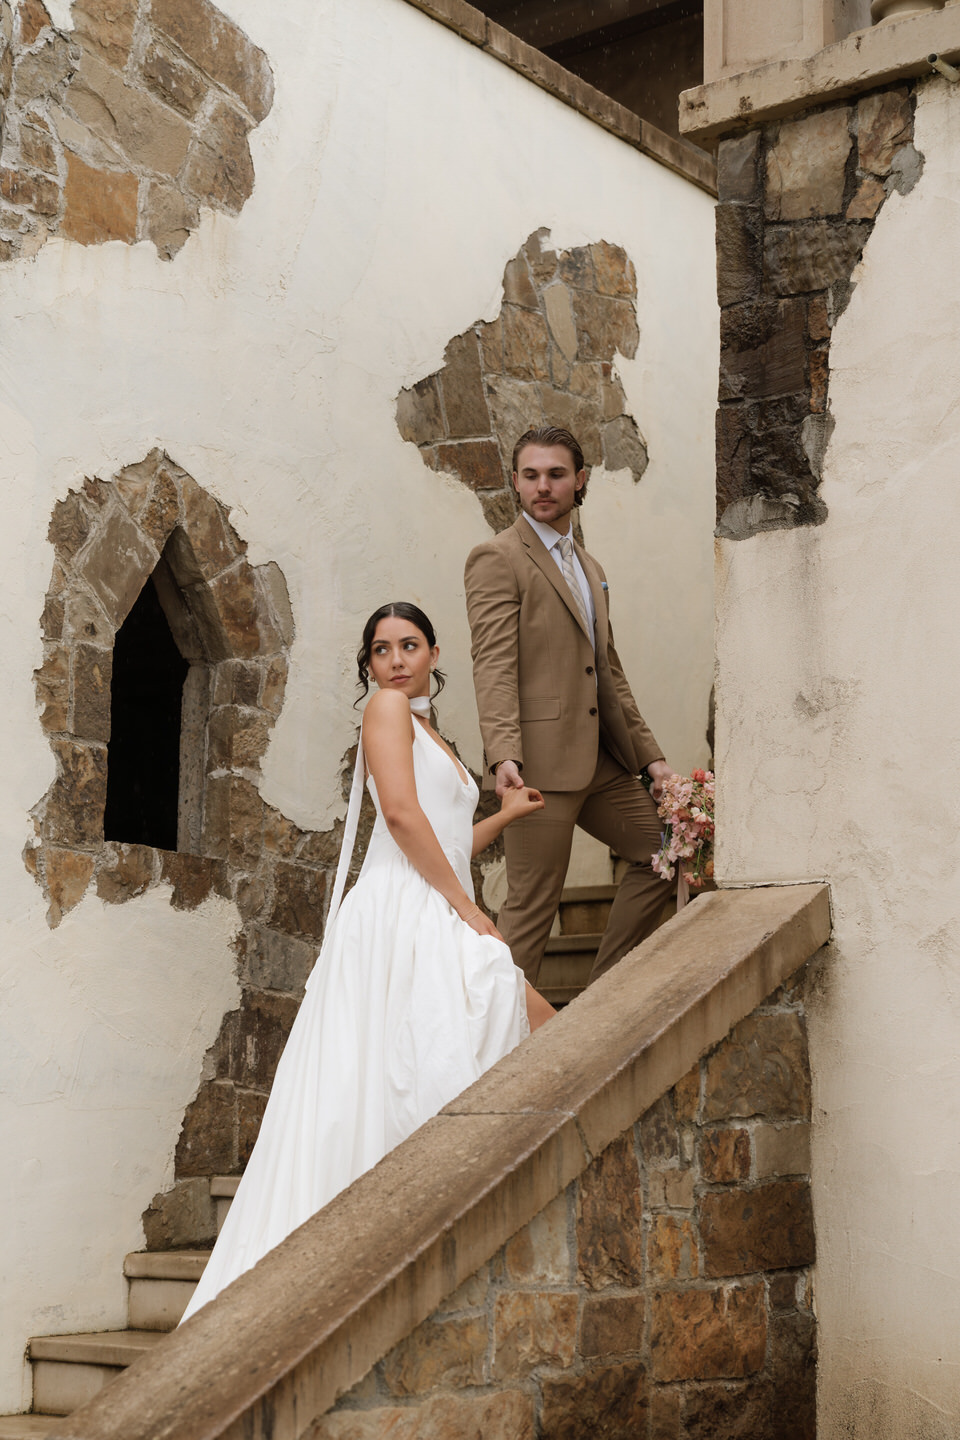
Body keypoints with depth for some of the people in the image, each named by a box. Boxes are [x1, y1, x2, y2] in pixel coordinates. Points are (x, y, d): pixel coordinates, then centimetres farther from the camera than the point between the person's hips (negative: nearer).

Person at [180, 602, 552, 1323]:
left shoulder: (429, 734, 28)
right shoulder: (388, 707, 2)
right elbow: (401, 813, -13)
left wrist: (504, 815, 36)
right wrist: (465, 904, -11)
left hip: (438, 923, 9)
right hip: (402, 915, -9)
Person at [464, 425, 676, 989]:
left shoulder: (591, 569, 21)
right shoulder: (498, 558, -5)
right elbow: (494, 666, -15)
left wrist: (650, 754, 18)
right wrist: (503, 755, -27)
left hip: (599, 758, 9)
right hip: (539, 759, -8)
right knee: (532, 906, -7)